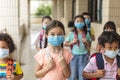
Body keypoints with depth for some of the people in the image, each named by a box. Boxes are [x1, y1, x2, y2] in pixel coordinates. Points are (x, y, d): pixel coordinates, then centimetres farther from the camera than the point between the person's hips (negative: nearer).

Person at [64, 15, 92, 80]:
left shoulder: (86, 34, 2)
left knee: (82, 74, 4)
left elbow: (88, 47, 7)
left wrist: (86, 42, -12)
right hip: (74, 55, 0)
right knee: (73, 75, 6)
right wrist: (72, 42, -10)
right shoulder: (71, 34, -1)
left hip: (83, 56, 1)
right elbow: (65, 44, 3)